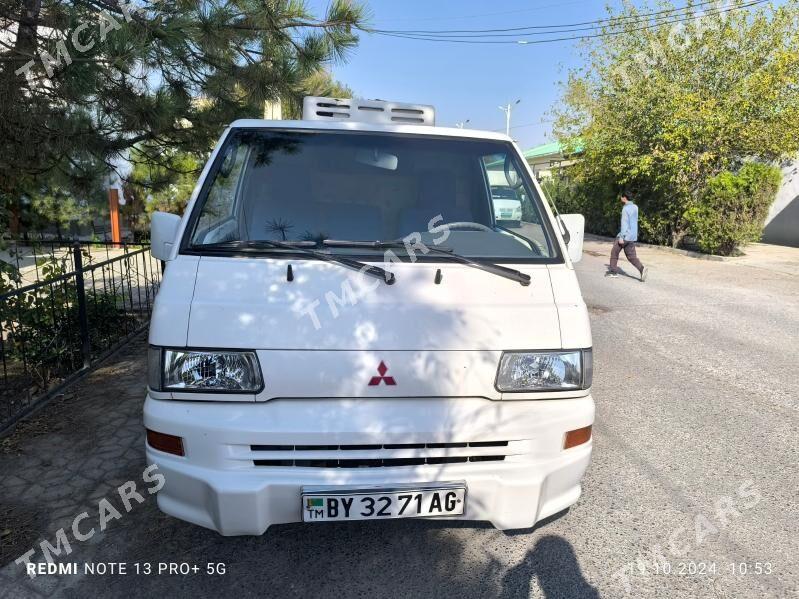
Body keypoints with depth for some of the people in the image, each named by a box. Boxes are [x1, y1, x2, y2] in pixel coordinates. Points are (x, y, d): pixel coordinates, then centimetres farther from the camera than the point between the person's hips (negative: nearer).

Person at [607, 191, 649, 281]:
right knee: (631, 256, 6)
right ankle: (642, 269, -14)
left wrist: (621, 237, -19)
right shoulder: (635, 207, 12)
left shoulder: (625, 209, -13)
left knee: (614, 252, 10)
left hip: (625, 236, -7)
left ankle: (613, 271, 15)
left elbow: (624, 223, -18)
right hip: (633, 236, 7)